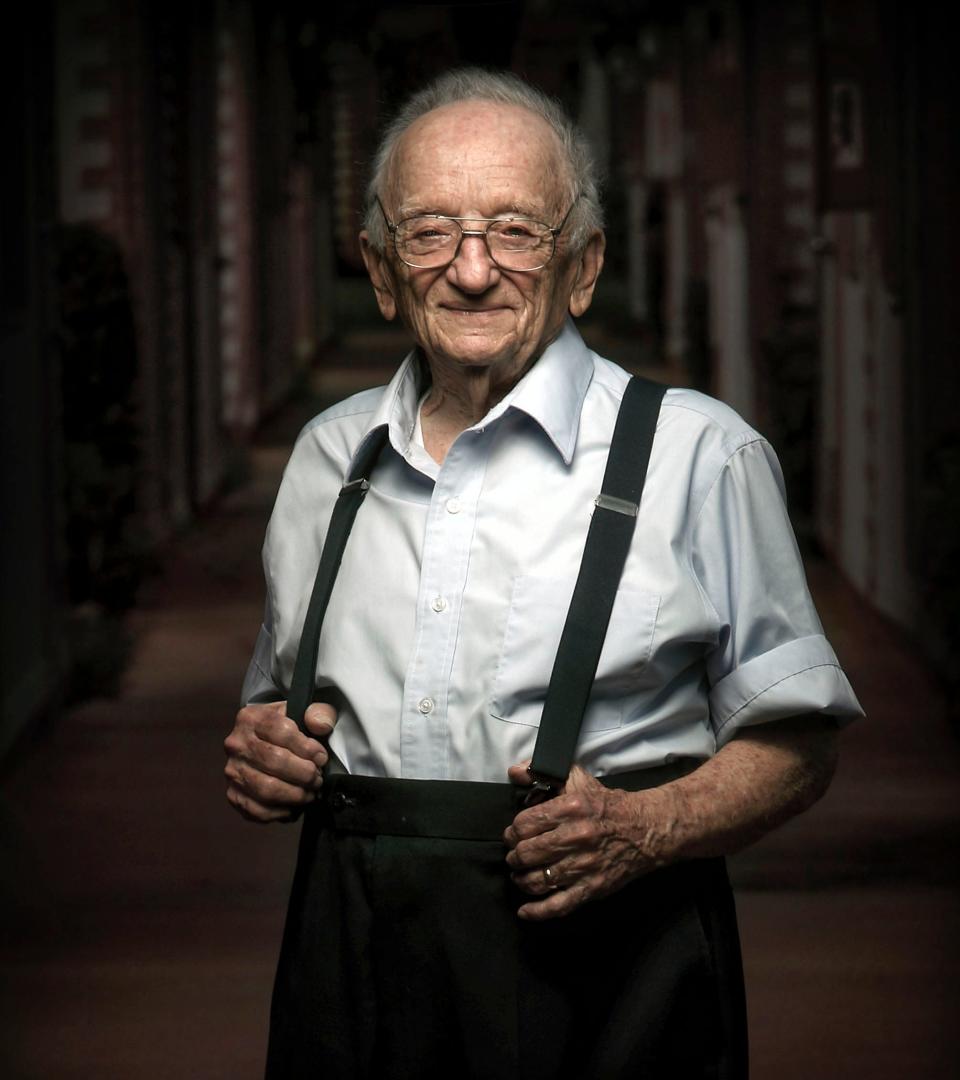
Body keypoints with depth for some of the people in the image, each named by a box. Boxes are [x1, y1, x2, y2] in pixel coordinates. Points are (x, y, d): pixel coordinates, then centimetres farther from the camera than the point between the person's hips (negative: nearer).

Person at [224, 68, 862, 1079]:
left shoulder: (699, 453, -4)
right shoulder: (329, 455, 11)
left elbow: (794, 746, -3)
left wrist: (647, 829, -19)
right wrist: (264, 752, 2)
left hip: (605, 965, -4)